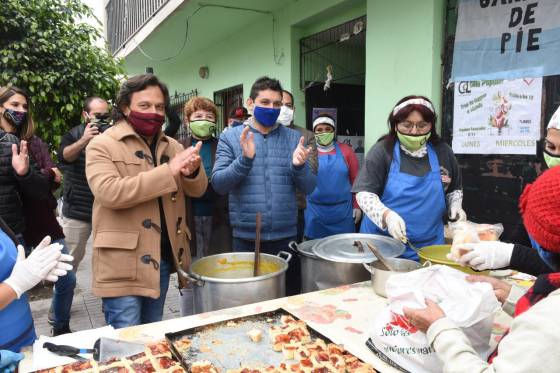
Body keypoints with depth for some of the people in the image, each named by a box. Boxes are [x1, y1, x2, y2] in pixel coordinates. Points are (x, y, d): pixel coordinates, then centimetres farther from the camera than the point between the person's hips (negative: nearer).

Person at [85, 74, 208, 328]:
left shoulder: (171, 145, 11)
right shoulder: (102, 145, -6)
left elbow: (197, 190, 5)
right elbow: (109, 193, -23)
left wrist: (193, 170, -19)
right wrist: (169, 171, -26)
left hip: (163, 257, 6)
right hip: (124, 263, -5)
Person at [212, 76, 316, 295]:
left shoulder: (294, 138, 4)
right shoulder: (230, 137, 0)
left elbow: (309, 188, 2)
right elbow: (218, 184, -9)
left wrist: (299, 166, -18)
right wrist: (244, 159, -23)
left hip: (286, 236, 2)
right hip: (245, 238, -1)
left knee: (290, 297, 15)